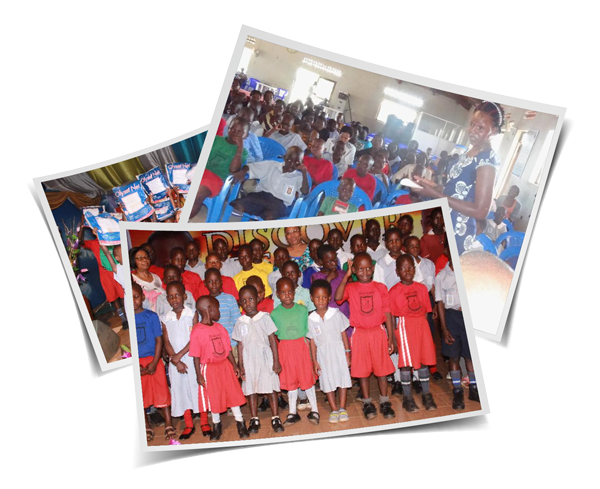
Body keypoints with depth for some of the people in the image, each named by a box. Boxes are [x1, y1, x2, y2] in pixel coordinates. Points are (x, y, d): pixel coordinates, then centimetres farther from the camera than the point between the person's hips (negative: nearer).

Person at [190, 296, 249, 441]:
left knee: (234, 394, 8)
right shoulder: (197, 331, -14)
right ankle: (216, 425, 29)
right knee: (214, 398, 9)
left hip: (225, 365, 4)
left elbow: (228, 349, 7)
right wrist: (199, 374, -11)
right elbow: (196, 356, -12)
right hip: (209, 369, -4)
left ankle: (240, 423, 22)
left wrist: (234, 365, 7)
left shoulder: (220, 328, 2)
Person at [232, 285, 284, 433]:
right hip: (249, 361, 2)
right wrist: (241, 366, 2)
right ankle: (254, 420, 19)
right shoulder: (240, 322, 4)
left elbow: (272, 340, -1)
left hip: (266, 359, -2)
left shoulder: (264, 318, -1)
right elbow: (240, 345, 6)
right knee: (251, 390, 7)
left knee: (271, 388, 0)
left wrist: (276, 361, -5)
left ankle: (275, 418, 10)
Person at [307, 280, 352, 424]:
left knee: (343, 379, 4)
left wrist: (347, 353, -3)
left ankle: (342, 408, 17)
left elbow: (343, 334, -1)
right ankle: (334, 410, 18)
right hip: (323, 354, 0)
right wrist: (314, 361, 0)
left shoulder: (336, 314, -7)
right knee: (328, 382, 6)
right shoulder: (311, 319, -6)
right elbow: (312, 341, 0)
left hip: (338, 352, 0)